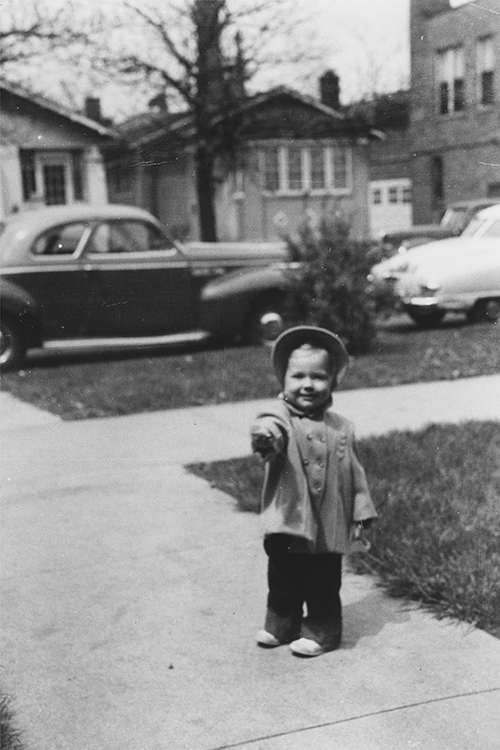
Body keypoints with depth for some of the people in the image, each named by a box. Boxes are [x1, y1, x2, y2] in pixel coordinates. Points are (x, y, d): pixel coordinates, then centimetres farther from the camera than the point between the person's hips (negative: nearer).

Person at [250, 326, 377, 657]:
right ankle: (281, 624, 36)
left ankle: (321, 631, 28)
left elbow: (354, 473, 9)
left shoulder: (341, 428, 2)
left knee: (323, 586, 10)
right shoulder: (281, 416, -9)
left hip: (329, 527, 1)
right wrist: (265, 435, -58)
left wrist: (361, 514, 7)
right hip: (288, 521, 0)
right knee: (282, 580, 16)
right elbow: (272, 425, -34)